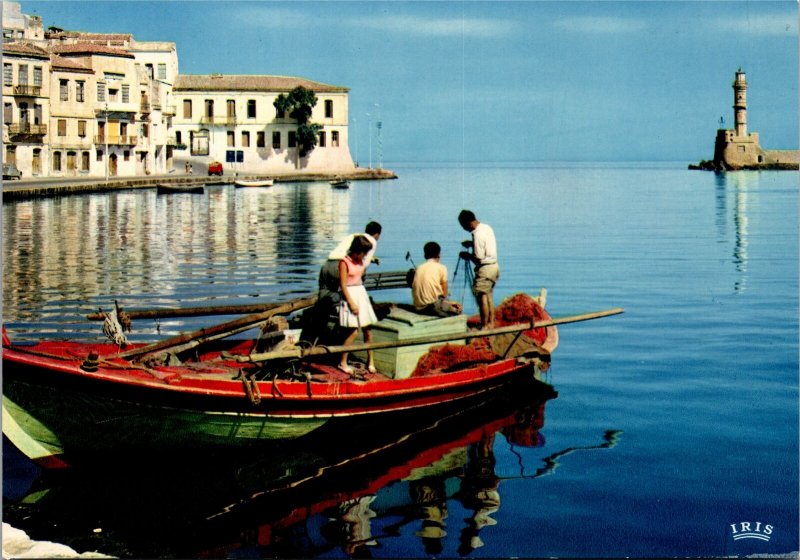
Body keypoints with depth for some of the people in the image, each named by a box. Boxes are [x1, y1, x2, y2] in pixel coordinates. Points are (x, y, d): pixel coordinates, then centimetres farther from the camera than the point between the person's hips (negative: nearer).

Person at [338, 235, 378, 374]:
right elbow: (343, 285, -15)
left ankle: (370, 360, 16)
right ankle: (342, 362, 0)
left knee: (367, 329, 6)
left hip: (361, 293, 7)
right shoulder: (344, 262, -13)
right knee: (353, 331, -11)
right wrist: (351, 303, -17)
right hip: (350, 295, -7)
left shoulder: (361, 260, 8)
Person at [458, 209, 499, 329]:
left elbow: (478, 258, -21)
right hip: (494, 266, 10)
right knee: (489, 297, 17)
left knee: (482, 297, -3)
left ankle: (484, 326, -1)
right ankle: (491, 323, 22)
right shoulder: (487, 227, 7)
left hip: (485, 269, -10)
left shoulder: (478, 235, -21)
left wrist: (468, 256, -4)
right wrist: (471, 244, 15)